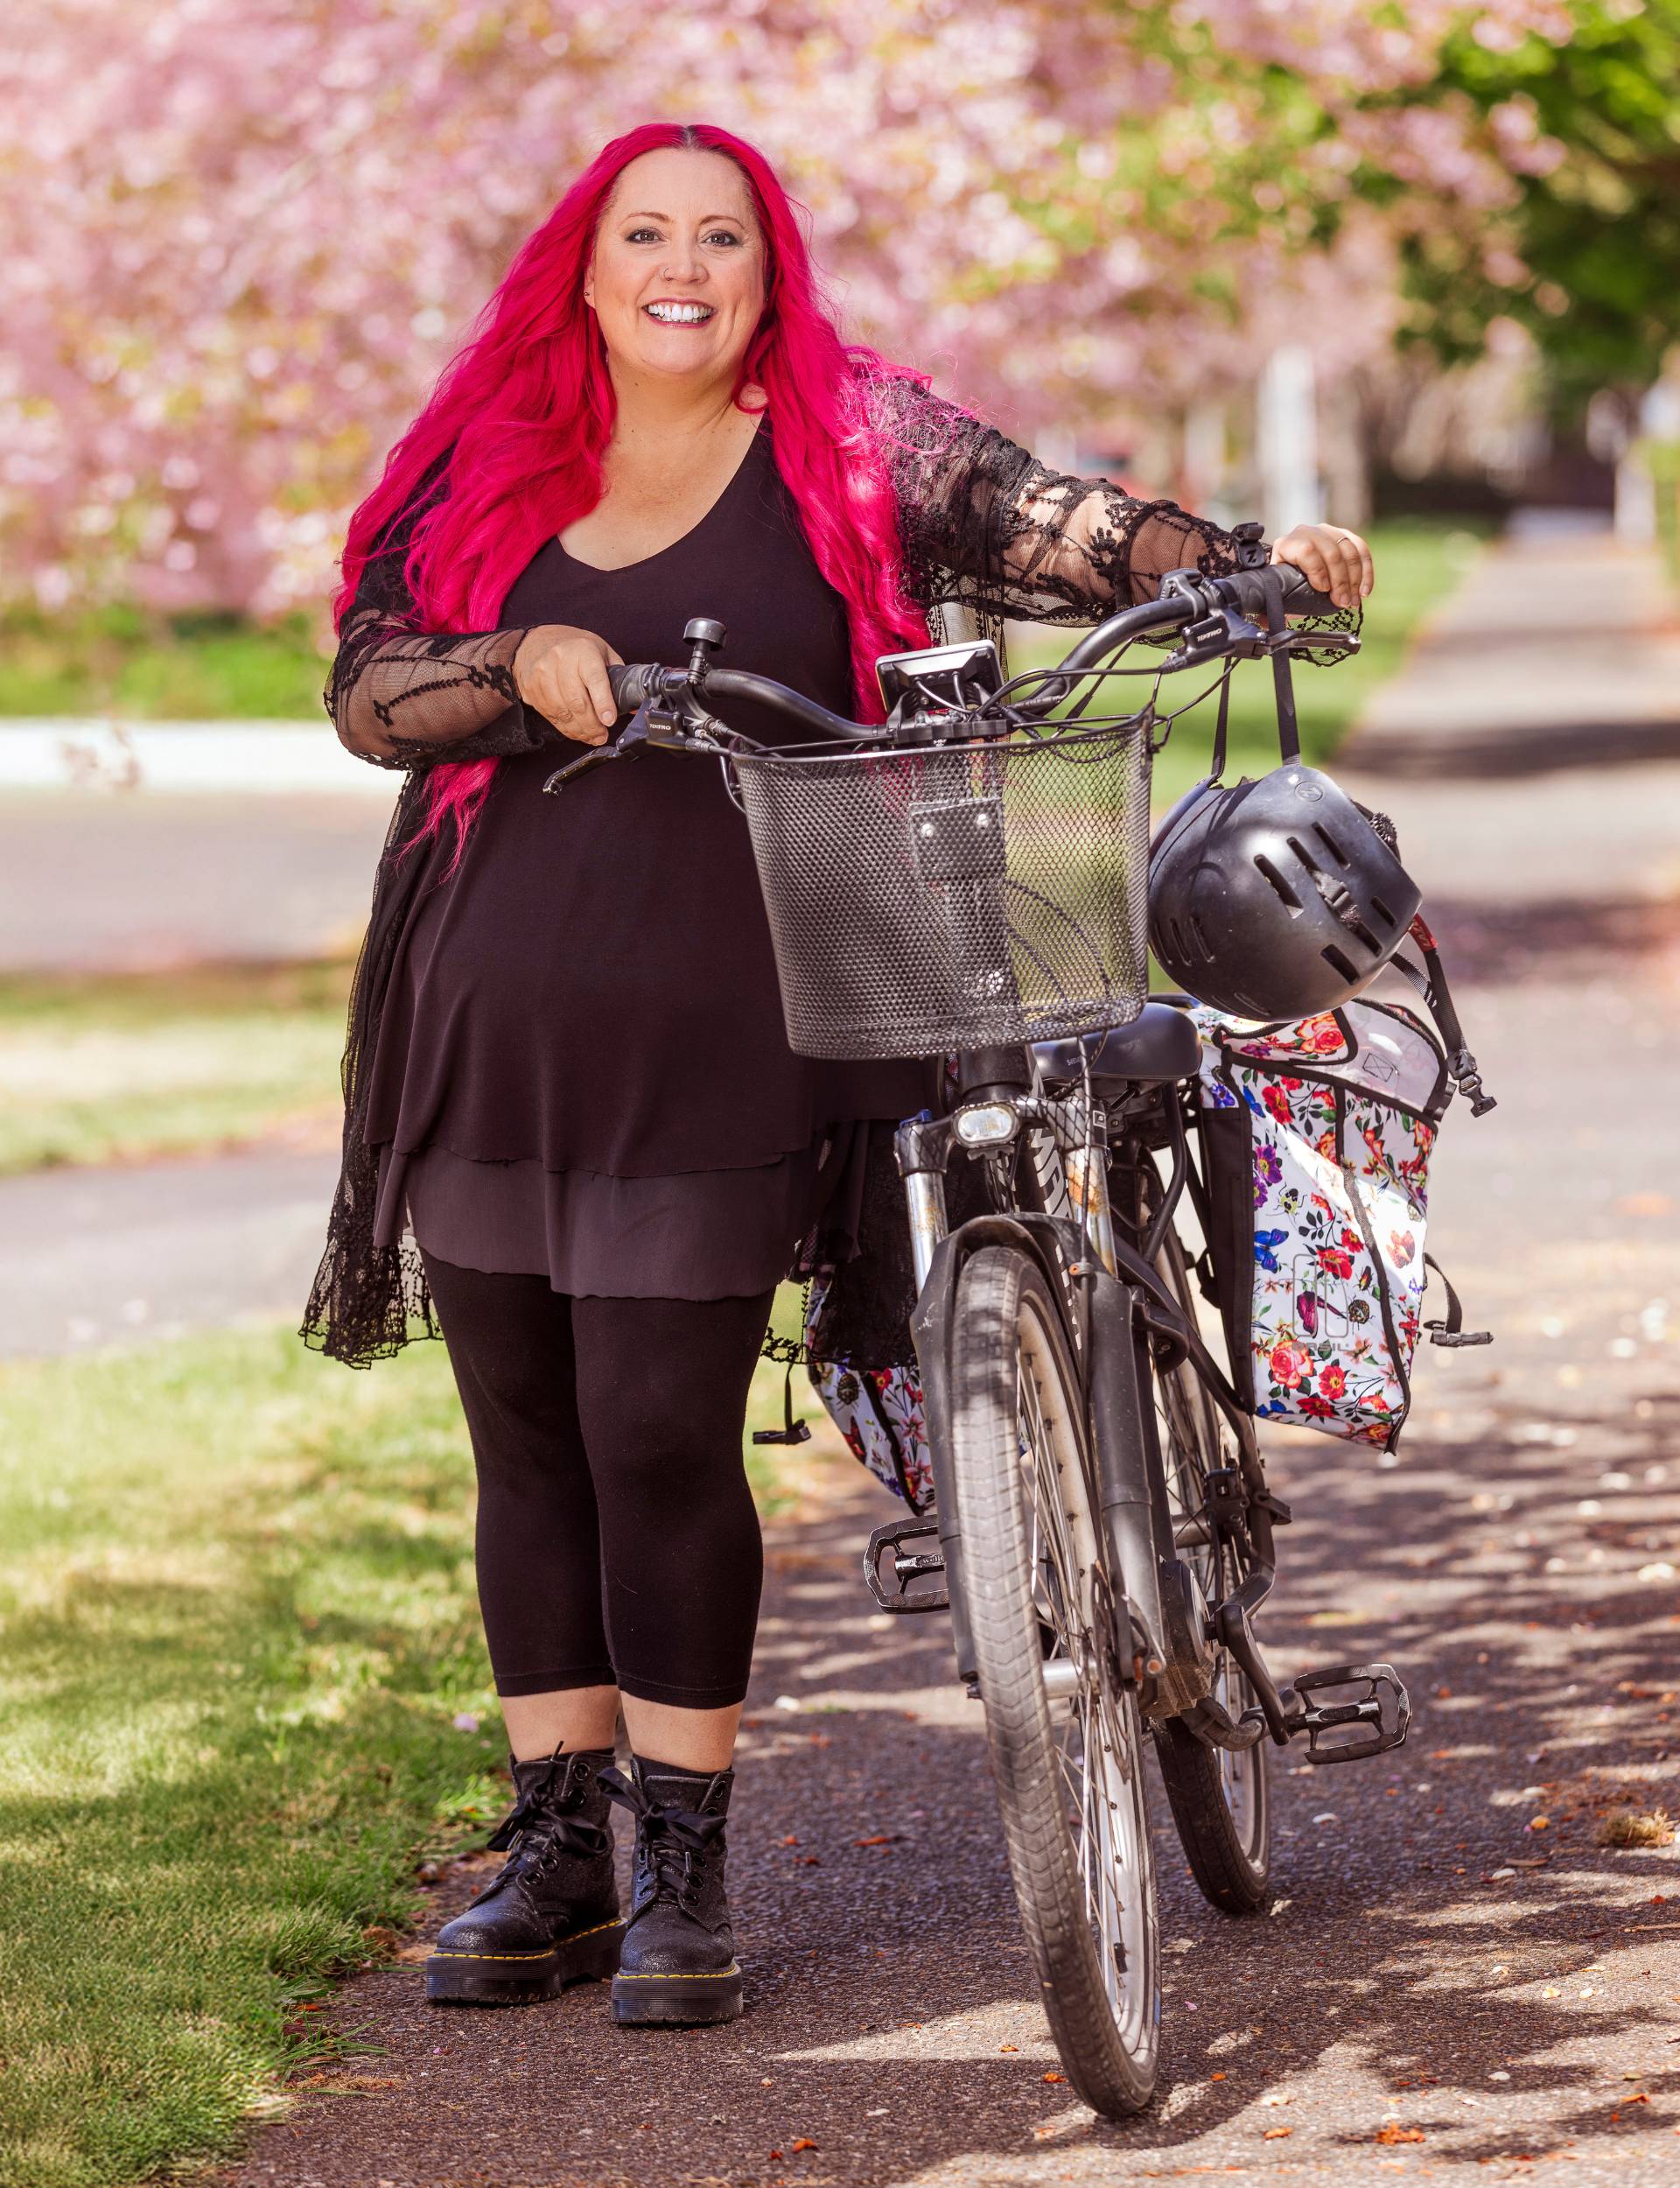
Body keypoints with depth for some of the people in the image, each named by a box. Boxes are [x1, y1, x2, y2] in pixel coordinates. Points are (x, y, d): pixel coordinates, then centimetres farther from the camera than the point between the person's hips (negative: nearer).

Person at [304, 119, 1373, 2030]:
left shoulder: (851, 448, 3)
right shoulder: (480, 465, 10)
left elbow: (1062, 528, -8)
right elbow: (365, 689, 1)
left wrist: (1253, 561, -25)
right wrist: (524, 664, -17)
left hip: (714, 1040, -3)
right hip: (484, 1030, 3)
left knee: (664, 1441, -5)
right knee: (529, 1446, 9)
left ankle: (684, 1865, 9)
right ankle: (556, 1849, 20)